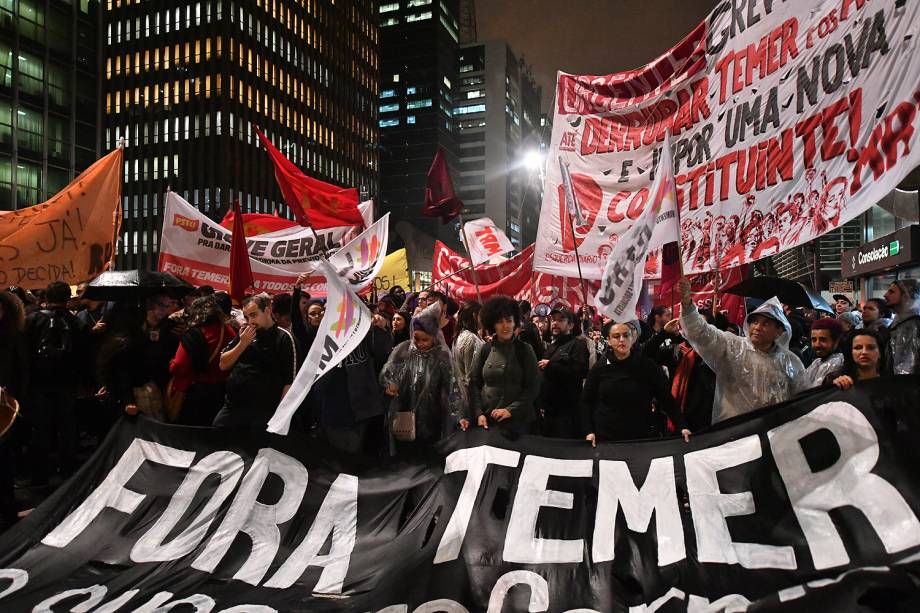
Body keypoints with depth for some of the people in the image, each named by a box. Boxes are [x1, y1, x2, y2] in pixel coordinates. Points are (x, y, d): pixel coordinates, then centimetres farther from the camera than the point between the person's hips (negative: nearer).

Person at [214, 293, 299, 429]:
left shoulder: (284, 338, -7)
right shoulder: (245, 333, 11)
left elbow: (289, 382, -10)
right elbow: (224, 365, 10)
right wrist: (243, 343, -4)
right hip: (231, 409, 5)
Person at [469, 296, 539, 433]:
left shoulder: (525, 350, -1)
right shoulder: (485, 349, 4)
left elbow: (531, 388, -4)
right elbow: (474, 383, 4)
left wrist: (511, 410, -15)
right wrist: (479, 413, -8)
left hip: (517, 421, -1)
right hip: (486, 420, 2)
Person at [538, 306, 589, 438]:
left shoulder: (577, 344, -6)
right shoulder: (550, 347, 21)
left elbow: (580, 372, -23)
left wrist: (550, 366, -18)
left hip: (566, 412, -8)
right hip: (547, 409, 8)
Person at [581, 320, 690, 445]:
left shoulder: (648, 366, -3)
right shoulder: (600, 368, -2)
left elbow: (667, 399, -1)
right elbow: (586, 402, 5)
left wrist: (682, 426, -9)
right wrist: (589, 431, -3)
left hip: (642, 437, 0)